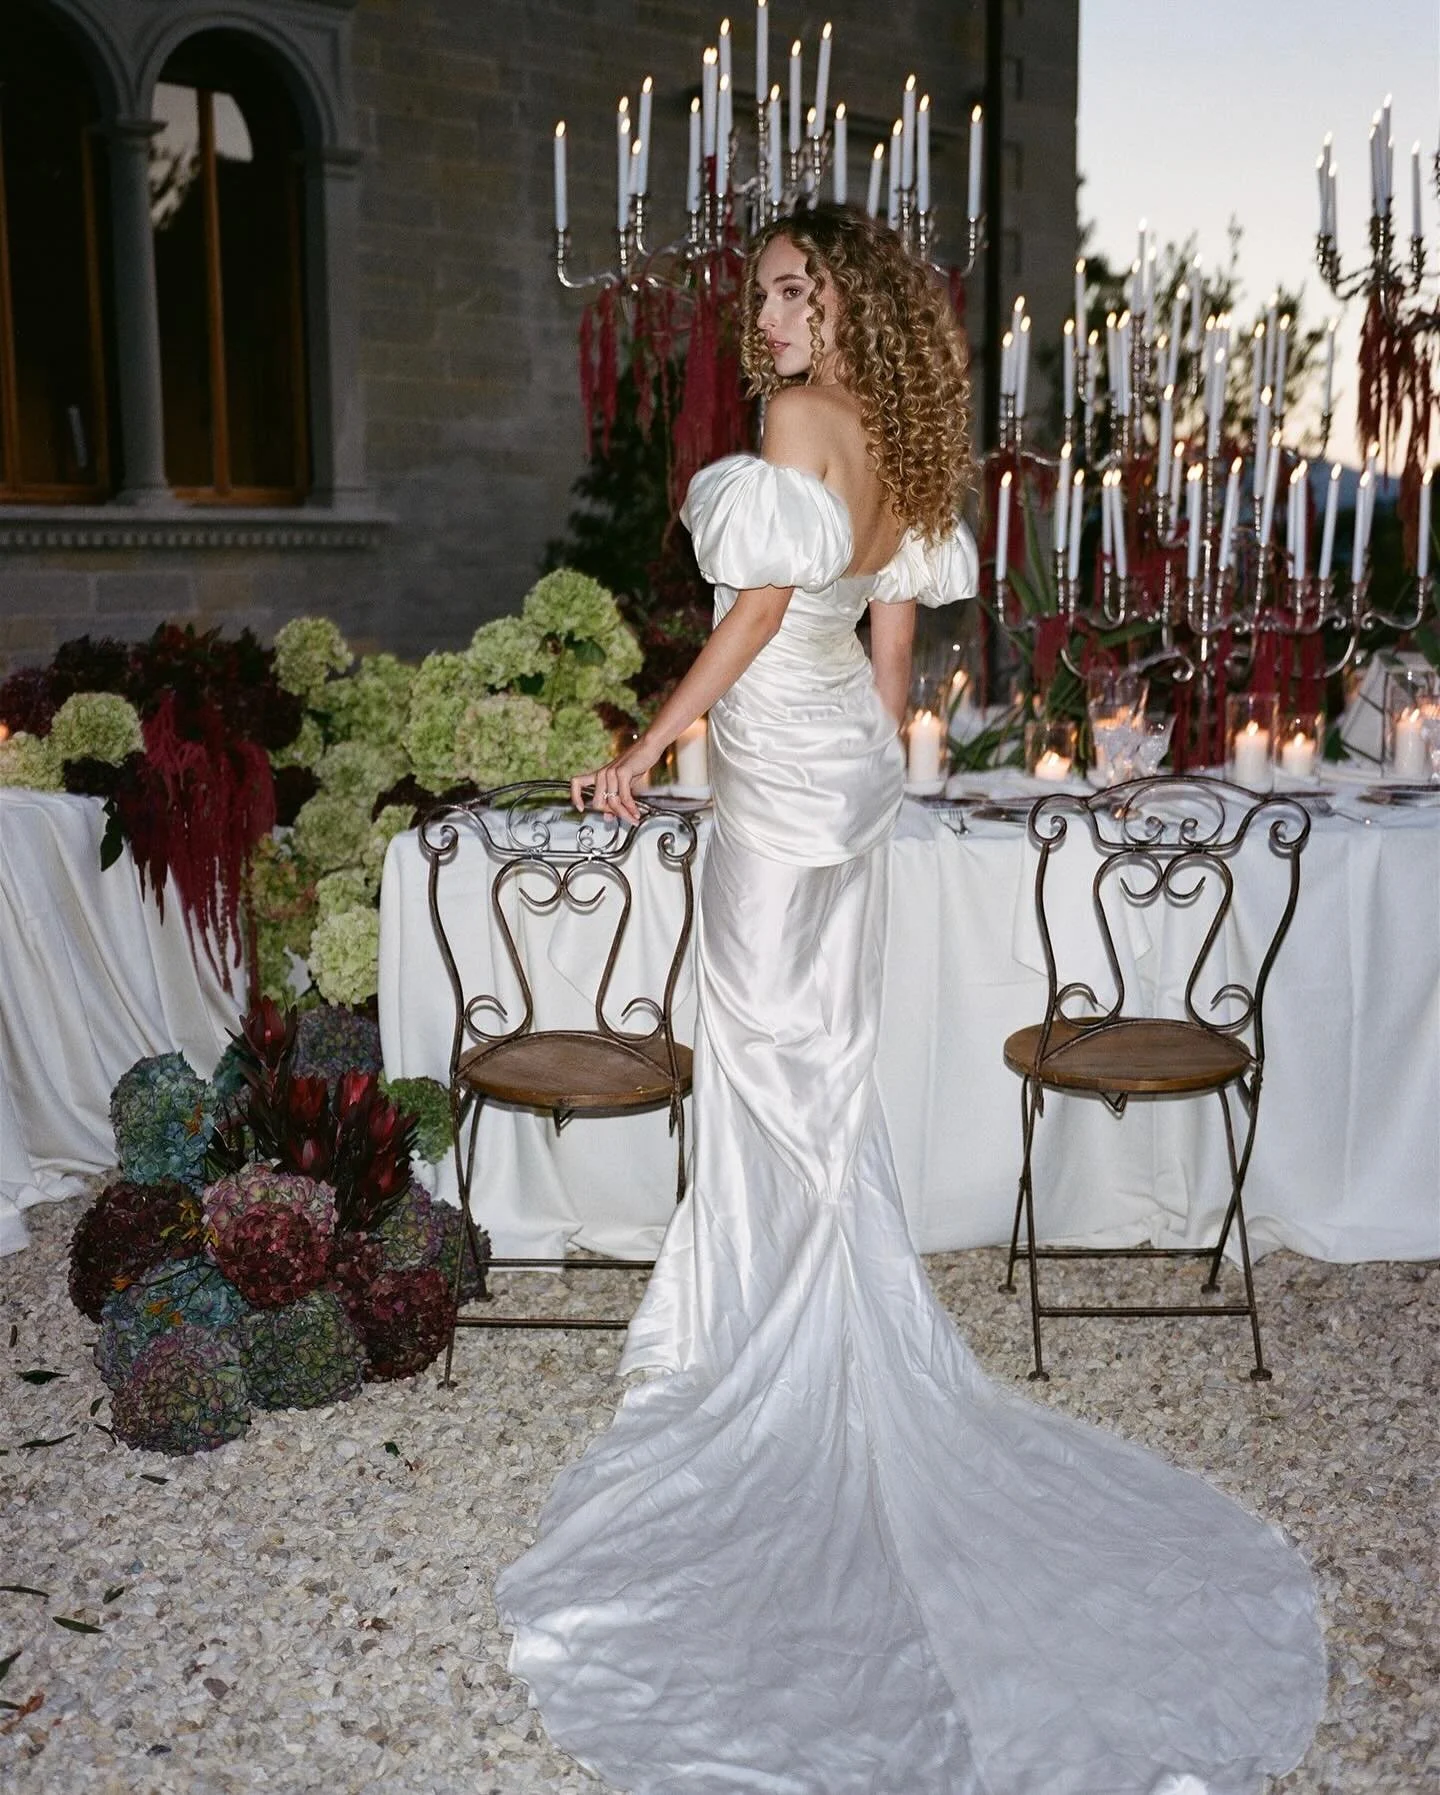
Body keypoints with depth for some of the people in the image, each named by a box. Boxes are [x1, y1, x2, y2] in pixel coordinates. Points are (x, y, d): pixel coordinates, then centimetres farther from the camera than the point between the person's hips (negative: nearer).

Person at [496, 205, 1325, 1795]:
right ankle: (830, 1321, 25)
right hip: (852, 759, 8)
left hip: (781, 763, -8)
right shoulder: (896, 435, 10)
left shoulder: (799, 418, -15)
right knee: (823, 1042, 14)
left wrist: (647, 740, -10)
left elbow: (760, 607, -18)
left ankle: (770, 1334, 13)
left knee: (773, 1043, 1)